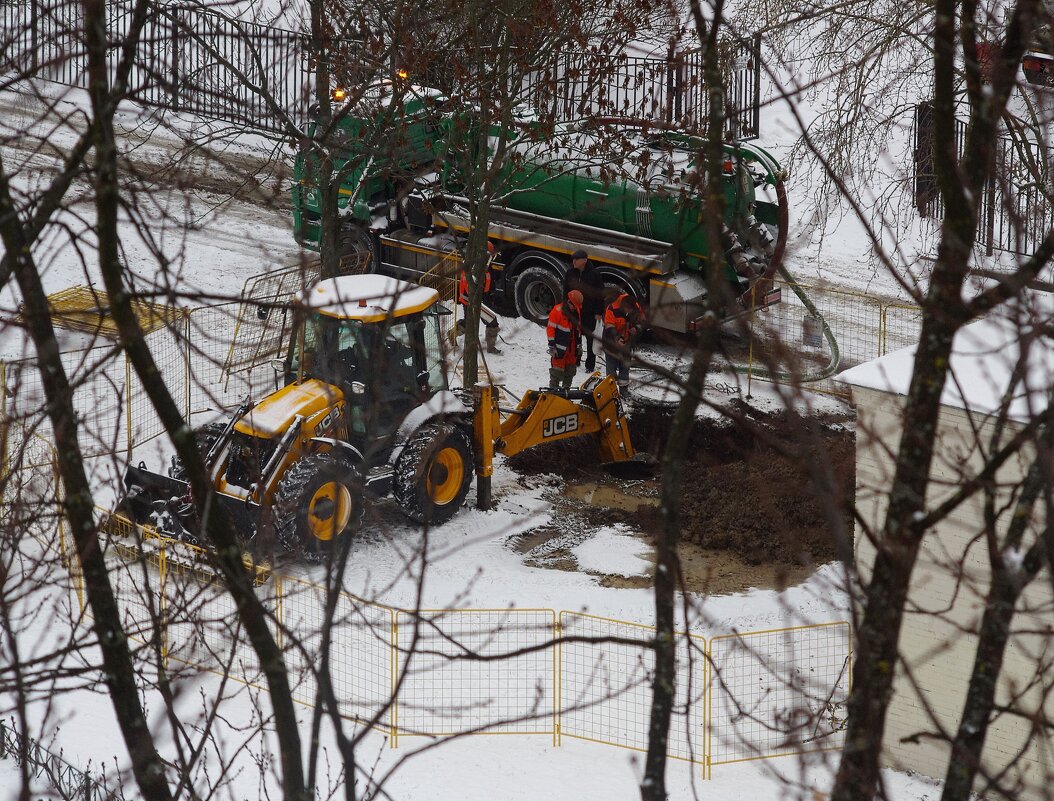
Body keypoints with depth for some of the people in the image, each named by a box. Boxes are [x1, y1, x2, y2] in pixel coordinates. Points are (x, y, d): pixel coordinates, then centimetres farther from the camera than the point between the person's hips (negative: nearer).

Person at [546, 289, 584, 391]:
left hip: (573, 347, 7)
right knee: (557, 369, -6)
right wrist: (551, 346, -15)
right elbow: (550, 329, -13)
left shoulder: (577, 311, 10)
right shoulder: (558, 310, -13)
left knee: (570, 370, 12)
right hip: (560, 347, -7)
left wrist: (579, 345, 21)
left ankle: (566, 388, 24)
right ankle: (554, 389, 1)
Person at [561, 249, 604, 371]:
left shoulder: (594, 274, -10)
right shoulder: (570, 273, 1)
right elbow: (566, 292, 8)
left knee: (591, 338, 4)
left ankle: (590, 365, 11)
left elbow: (600, 295, -7)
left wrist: (599, 312, -10)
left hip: (590, 313, -3)